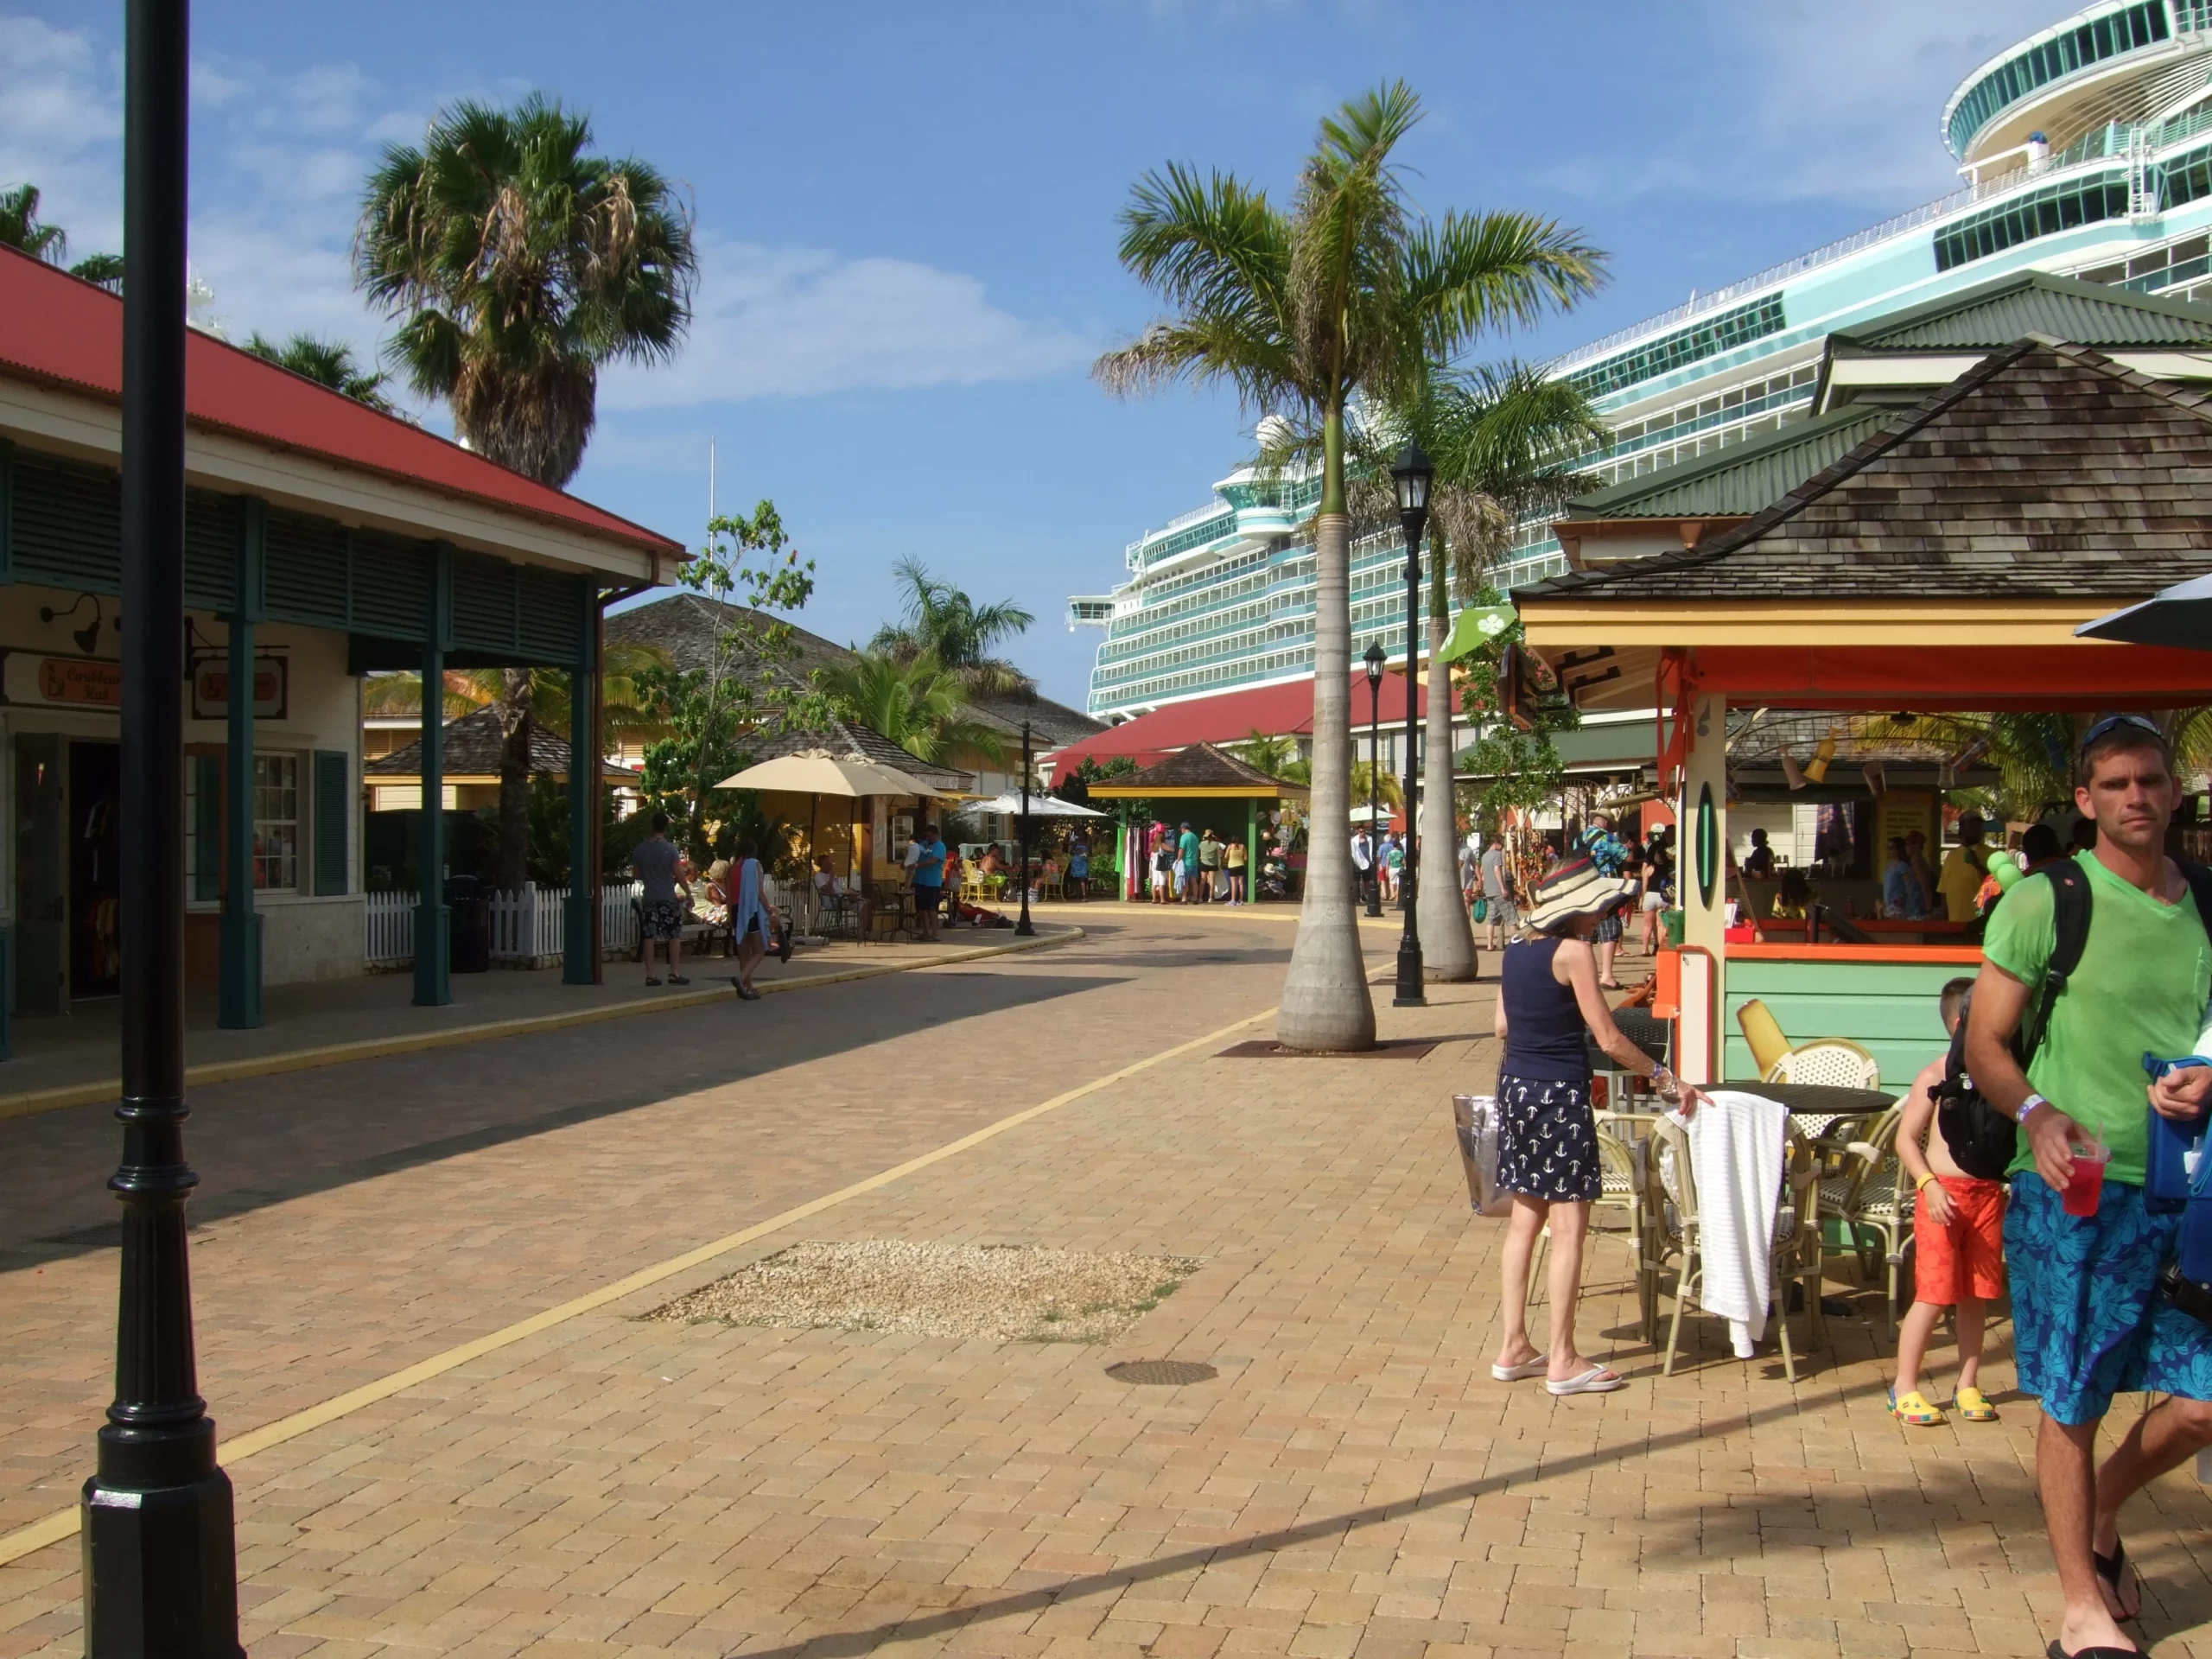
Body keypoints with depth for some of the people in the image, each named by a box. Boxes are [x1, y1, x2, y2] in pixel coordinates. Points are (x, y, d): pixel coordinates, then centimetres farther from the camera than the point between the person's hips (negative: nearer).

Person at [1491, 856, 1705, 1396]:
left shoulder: (1516, 951, 8)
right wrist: (1666, 1079, -5)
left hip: (1515, 1085, 8)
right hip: (1560, 1093, -8)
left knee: (1526, 1216, 14)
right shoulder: (1573, 952, -14)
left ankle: (1514, 1347, 18)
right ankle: (1562, 1361, 3)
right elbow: (1609, 1039, -13)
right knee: (1570, 1224, 0)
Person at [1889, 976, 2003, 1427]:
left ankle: (1968, 1385, 23)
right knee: (1934, 1294, -4)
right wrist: (1929, 1185, -18)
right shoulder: (1936, 1076, -7)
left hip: (1988, 1192, 5)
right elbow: (1906, 1139, -7)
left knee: (1977, 1295, 10)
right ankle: (1905, 1388, 5)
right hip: (1944, 1194, -5)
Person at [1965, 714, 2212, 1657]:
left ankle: (2101, 1516, 33)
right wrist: (2036, 1112, -23)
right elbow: (1984, 1043, -4)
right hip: (2074, 1189, -4)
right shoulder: (2044, 903, -5)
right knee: (2073, 1404, 4)